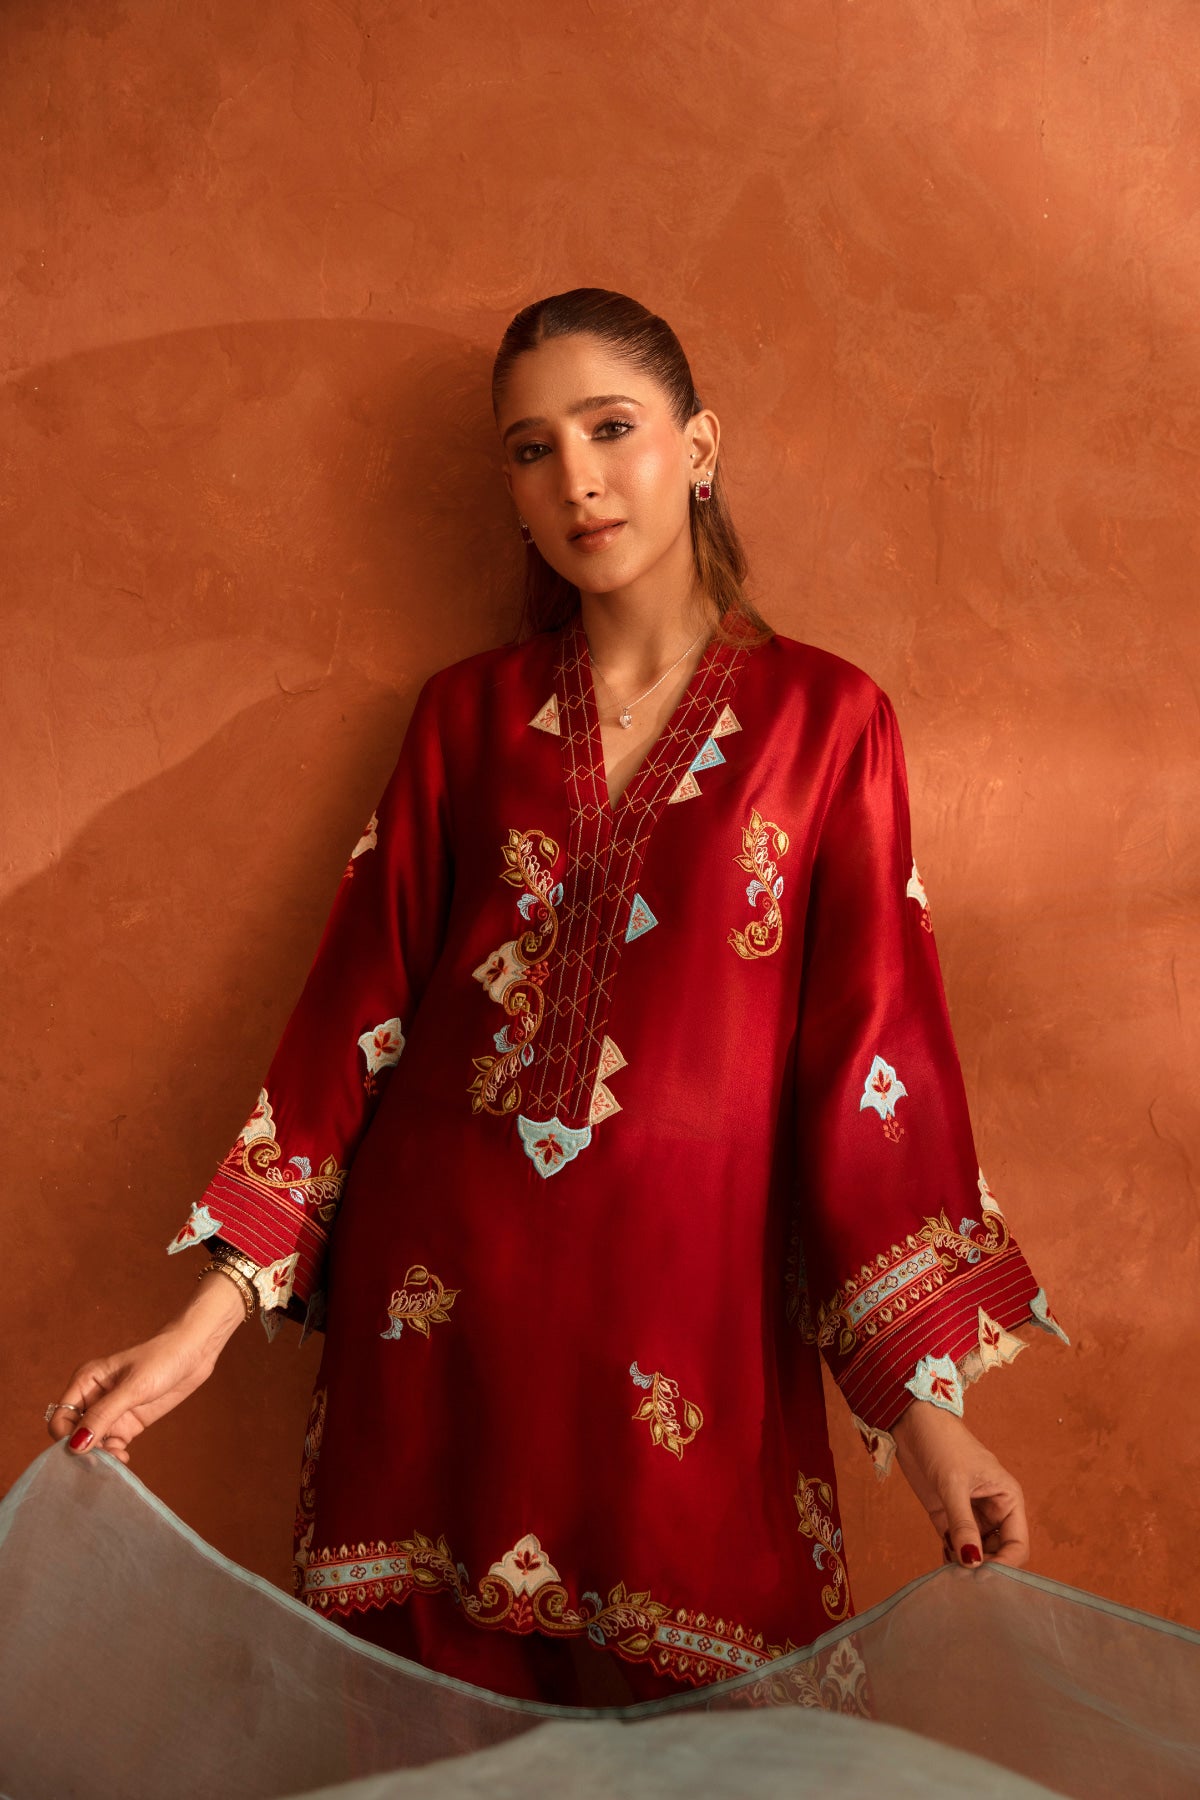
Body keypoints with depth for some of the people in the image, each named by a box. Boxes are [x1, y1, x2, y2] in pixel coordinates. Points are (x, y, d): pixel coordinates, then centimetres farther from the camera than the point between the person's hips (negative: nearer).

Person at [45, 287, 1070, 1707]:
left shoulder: (822, 718, 1)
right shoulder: (466, 714, 7)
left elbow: (872, 1037, -4)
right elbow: (359, 1004, 4)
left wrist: (923, 1397, -9)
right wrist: (212, 1316, -2)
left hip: (686, 1298, -1)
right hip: (433, 1288, 2)